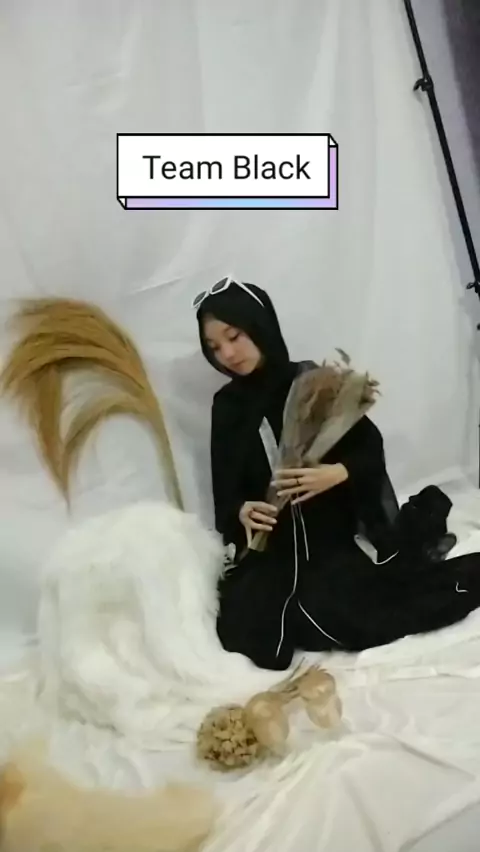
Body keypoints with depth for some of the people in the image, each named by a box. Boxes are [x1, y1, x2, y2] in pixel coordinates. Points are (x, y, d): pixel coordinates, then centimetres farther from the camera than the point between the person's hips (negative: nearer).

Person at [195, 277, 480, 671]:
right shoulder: (227, 406, 6)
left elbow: (372, 449, -2)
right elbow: (225, 491, 6)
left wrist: (339, 472, -23)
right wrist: (241, 512, -17)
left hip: (338, 530, -4)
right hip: (276, 543, 4)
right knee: (243, 629, -19)